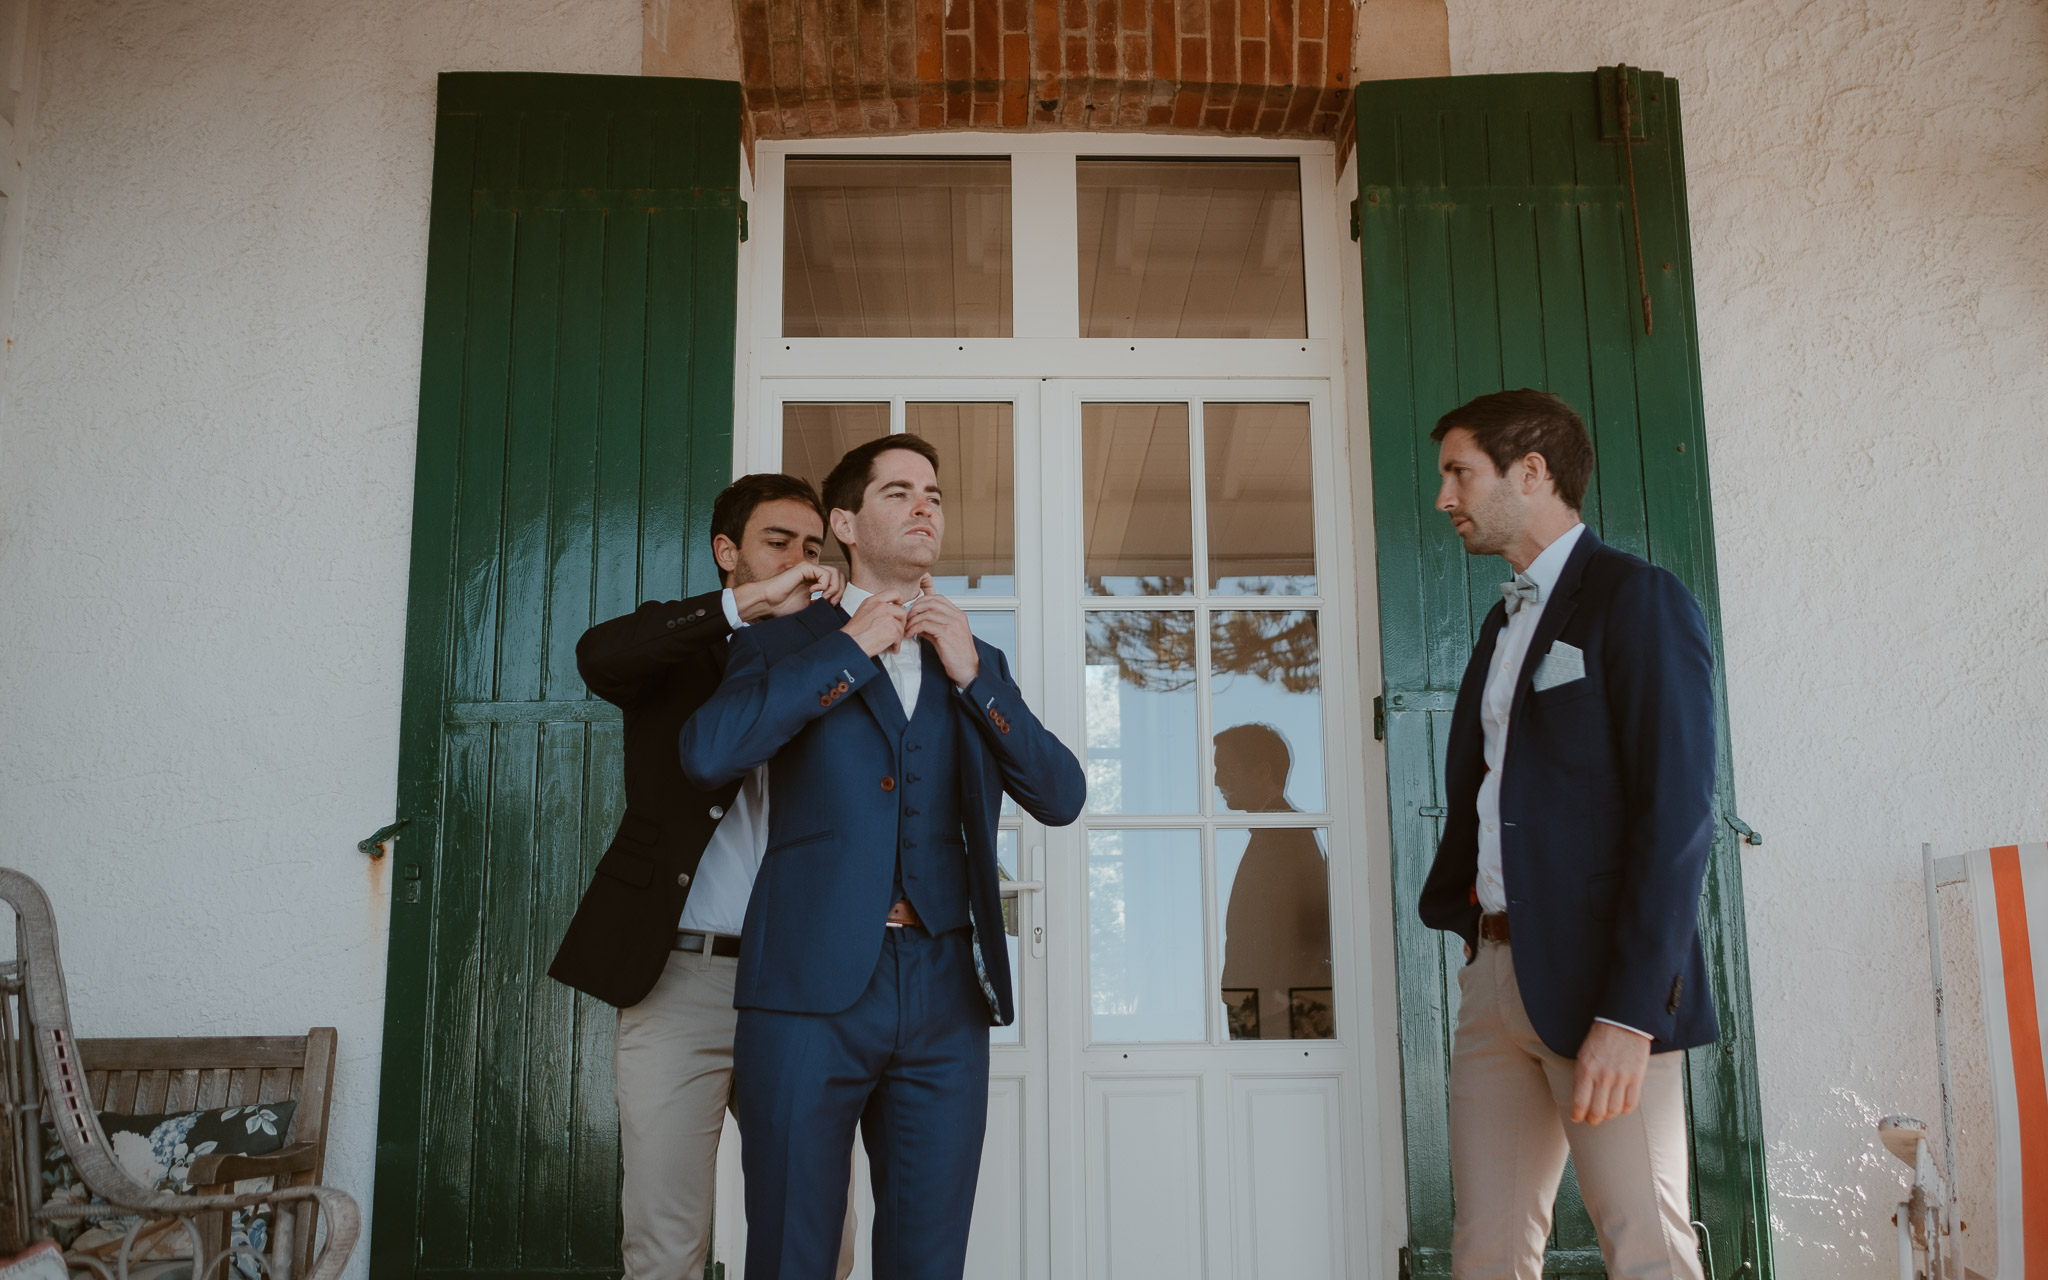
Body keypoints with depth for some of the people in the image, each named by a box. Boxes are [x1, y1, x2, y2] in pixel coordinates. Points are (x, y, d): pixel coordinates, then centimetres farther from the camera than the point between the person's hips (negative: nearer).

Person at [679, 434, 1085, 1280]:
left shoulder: (975, 665, 19)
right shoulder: (783, 644, 9)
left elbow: (1061, 797, 7)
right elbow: (708, 753, -12)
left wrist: (970, 673, -2)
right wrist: (852, 647, -5)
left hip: (945, 992, 3)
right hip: (813, 988, -3)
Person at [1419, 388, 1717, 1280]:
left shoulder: (1637, 600, -6)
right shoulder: (1506, 620, 20)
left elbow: (1677, 815, -15)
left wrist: (1630, 1012, -20)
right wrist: (1457, 904, 5)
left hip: (1597, 976, -7)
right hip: (1496, 966, 8)